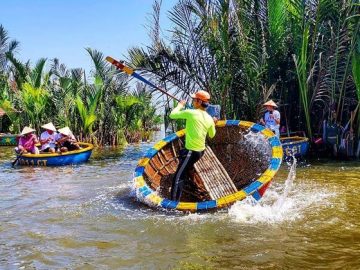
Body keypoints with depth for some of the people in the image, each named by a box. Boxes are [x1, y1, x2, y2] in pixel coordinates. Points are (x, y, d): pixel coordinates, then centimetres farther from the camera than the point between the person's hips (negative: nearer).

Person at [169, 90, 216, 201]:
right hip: (201, 150, 8)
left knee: (178, 178, -9)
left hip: (191, 152, -8)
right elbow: (212, 135, 18)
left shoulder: (190, 113, -15)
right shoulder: (209, 118, 3)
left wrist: (180, 105, 11)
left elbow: (172, 115, -5)